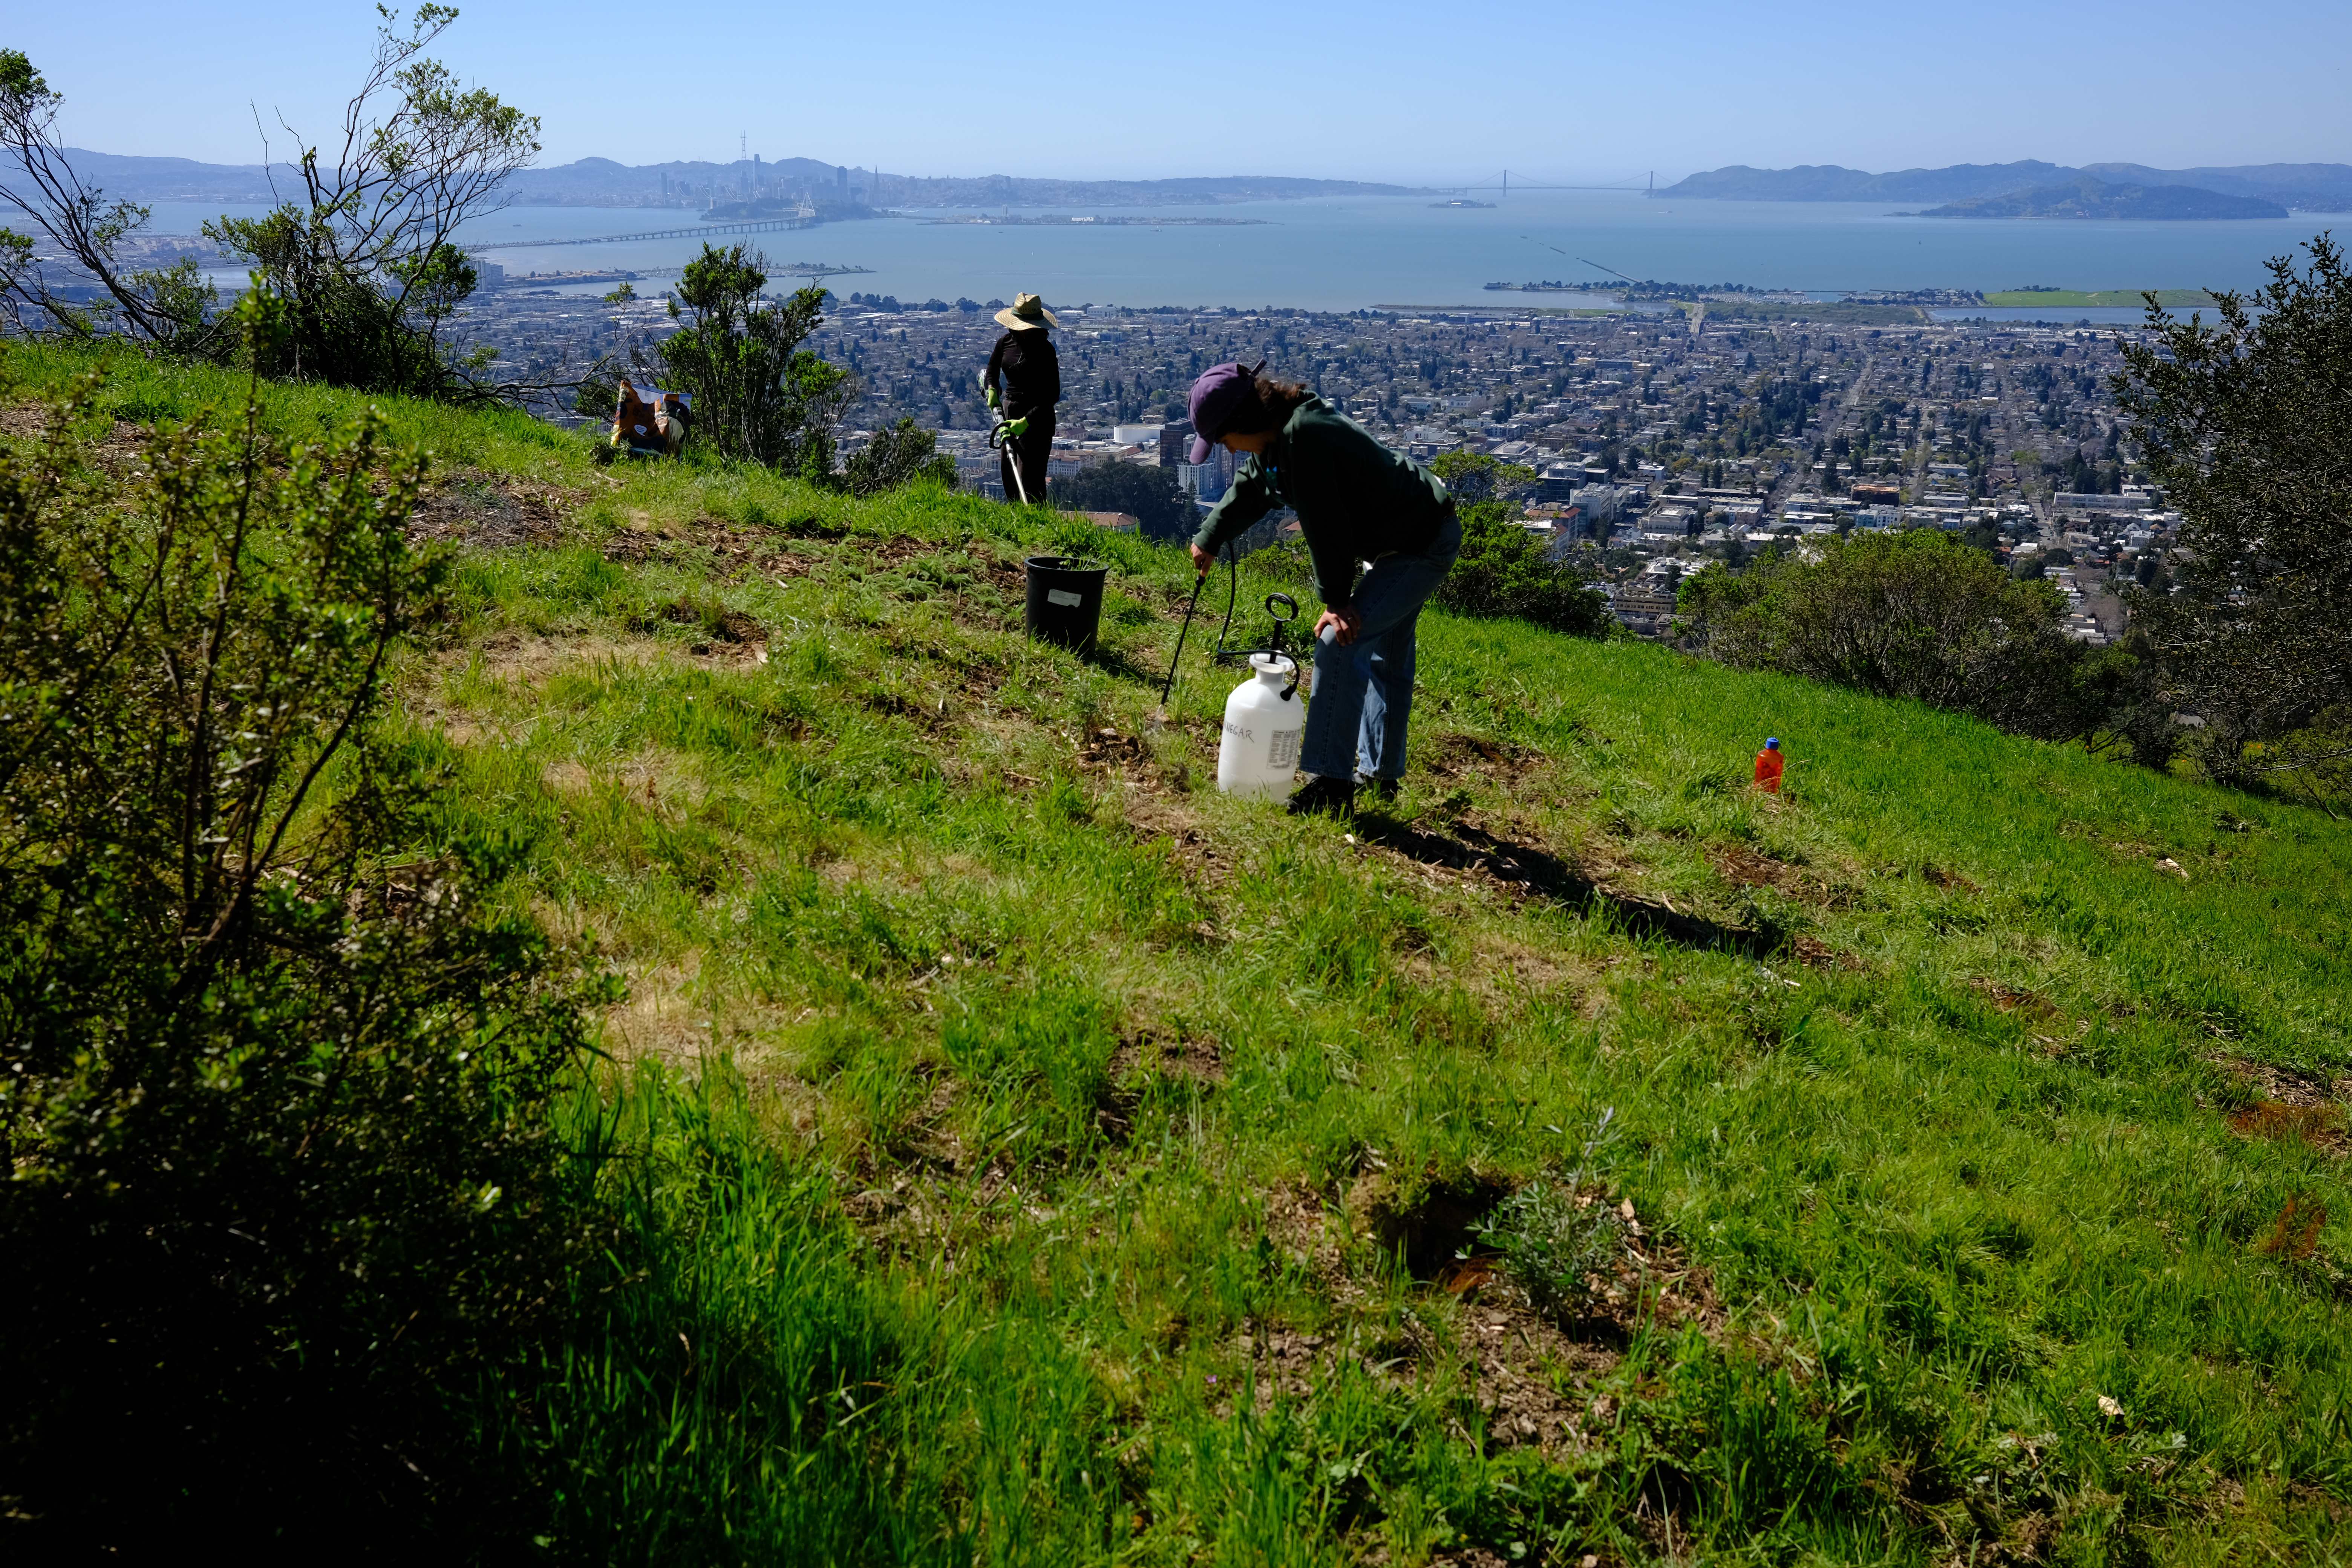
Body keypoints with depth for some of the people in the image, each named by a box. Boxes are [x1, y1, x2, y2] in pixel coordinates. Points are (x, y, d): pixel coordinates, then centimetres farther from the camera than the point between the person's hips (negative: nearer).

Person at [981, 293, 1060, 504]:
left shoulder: (1045, 350, -15)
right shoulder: (1006, 342, 3)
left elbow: (1053, 395, -17)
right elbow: (992, 367, 25)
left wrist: (1026, 421, -25)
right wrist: (991, 389, 3)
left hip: (1037, 418, -7)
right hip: (1009, 412, 7)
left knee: (1029, 478, -13)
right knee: (1008, 474, 12)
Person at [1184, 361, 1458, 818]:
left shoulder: (1305, 437, -30)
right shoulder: (1278, 437, 2)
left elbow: (1325, 526, -26)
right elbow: (1248, 491, 21)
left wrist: (1336, 600, -17)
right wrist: (1209, 540, 32)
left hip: (1423, 547, -11)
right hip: (1419, 533, 11)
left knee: (1339, 645, -16)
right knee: (1387, 654, 20)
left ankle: (1332, 787, -13)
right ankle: (1381, 774, 34)